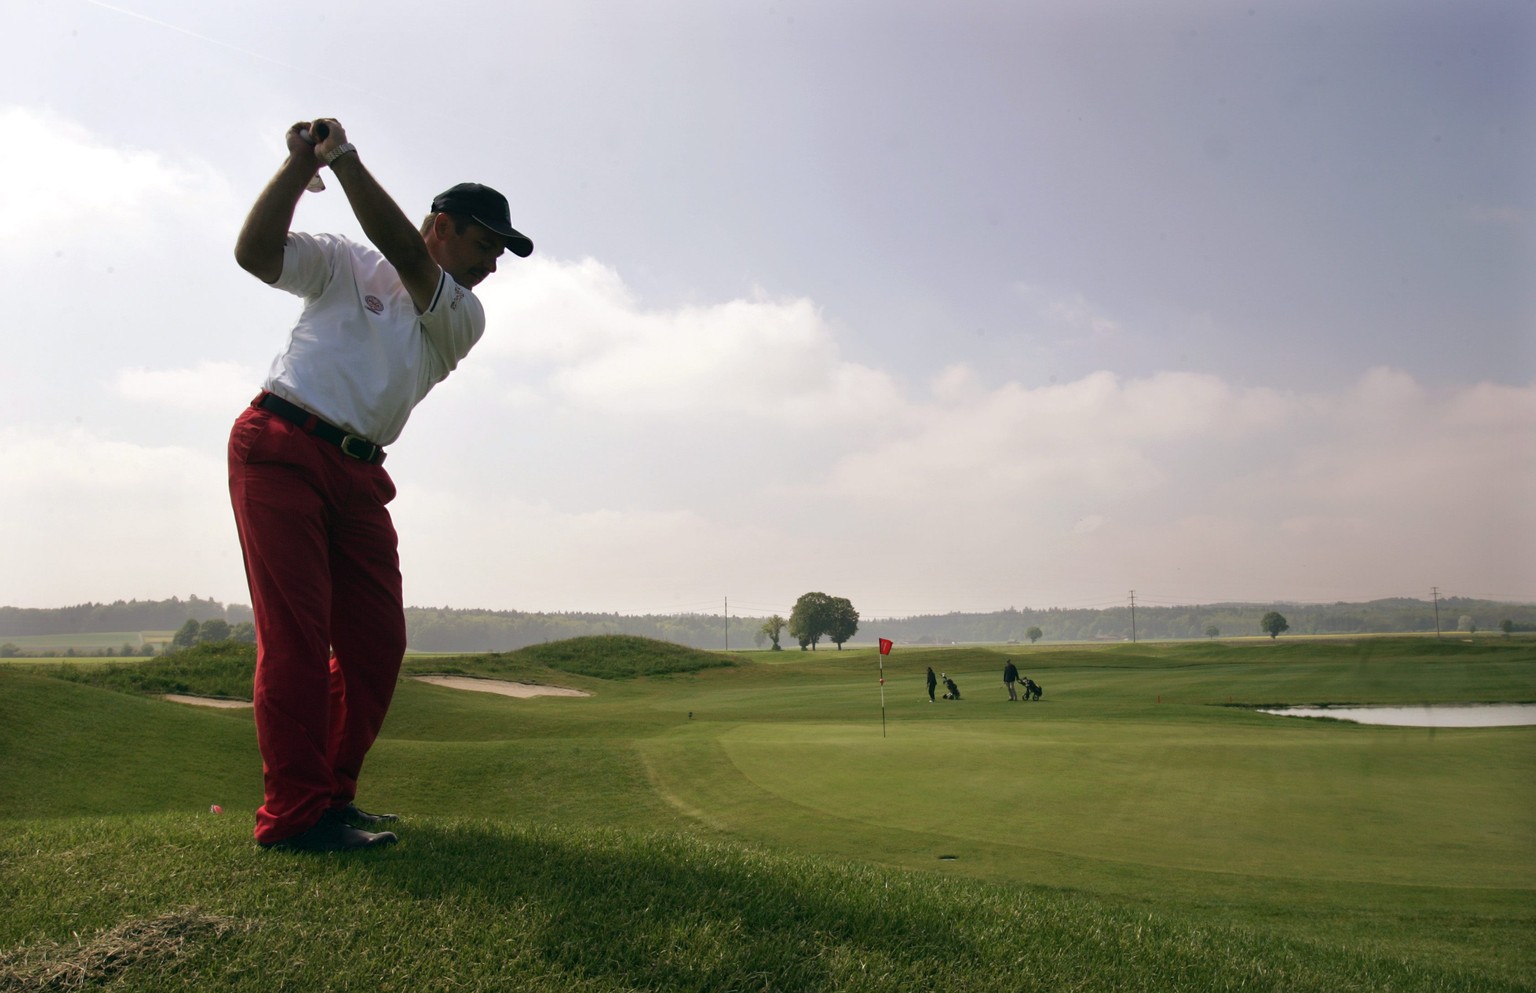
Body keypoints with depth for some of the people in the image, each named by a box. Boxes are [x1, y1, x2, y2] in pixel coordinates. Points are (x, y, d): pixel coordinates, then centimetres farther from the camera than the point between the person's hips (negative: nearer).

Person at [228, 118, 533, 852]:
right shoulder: (344, 263, 9)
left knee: (377, 641, 0)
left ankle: (331, 796, 12)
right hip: (281, 450, -4)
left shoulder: (463, 318, 12)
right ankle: (294, 812, -8)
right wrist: (300, 163, -13)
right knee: (296, 634, -12)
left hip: (359, 474, 5)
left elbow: (405, 257, -5)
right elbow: (254, 252, -4)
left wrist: (345, 159, -11)